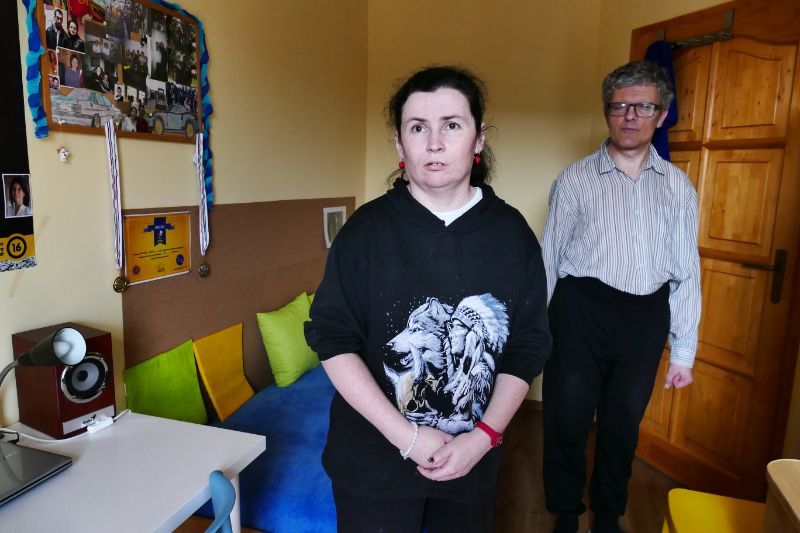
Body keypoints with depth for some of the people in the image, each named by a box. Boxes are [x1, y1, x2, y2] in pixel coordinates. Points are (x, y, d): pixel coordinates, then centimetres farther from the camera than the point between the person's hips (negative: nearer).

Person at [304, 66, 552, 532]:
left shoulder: (512, 232, -5)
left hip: (474, 458, 2)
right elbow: (333, 339, -11)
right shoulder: (367, 228, -10)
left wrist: (483, 437, -11)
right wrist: (406, 436, -15)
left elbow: (529, 346, -1)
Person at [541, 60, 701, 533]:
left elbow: (686, 272, 7)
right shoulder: (575, 180, -1)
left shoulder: (678, 186, 6)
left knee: (623, 426, 17)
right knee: (568, 422, 8)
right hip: (582, 311, -2)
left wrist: (684, 351, 7)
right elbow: (549, 260, 1)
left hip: (647, 317, 3)